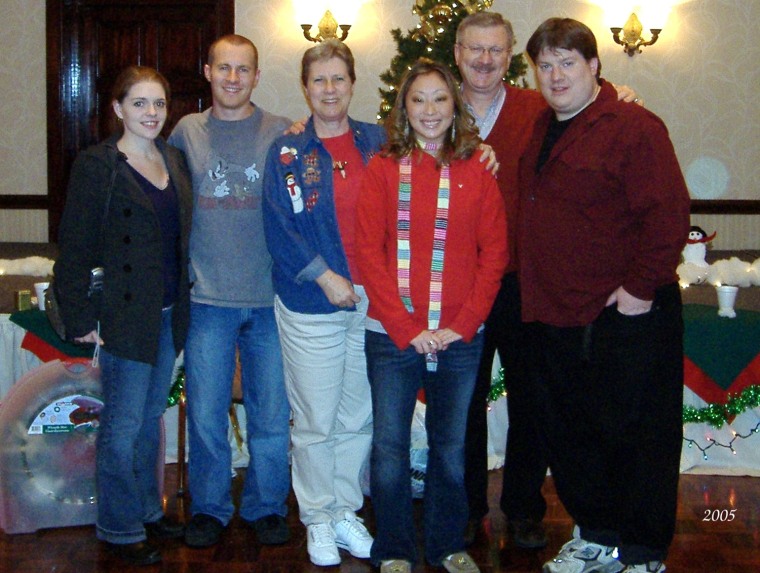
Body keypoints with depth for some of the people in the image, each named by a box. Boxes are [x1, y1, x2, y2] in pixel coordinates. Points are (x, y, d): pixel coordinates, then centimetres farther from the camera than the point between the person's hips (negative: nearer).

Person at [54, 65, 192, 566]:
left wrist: (183, 299, 9)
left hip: (169, 313, 6)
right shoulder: (97, 165, -9)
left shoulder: (174, 161, 10)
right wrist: (81, 317, -13)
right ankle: (121, 529, 16)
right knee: (122, 428, 1)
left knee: (151, 417, 18)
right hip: (125, 314, -6)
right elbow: (75, 248, -10)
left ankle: (148, 510, 32)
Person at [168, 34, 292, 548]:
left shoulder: (281, 133, 2)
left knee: (272, 414, 8)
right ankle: (209, 508, 25)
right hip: (207, 298, 1)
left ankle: (266, 506, 26)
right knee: (206, 414, 6)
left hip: (269, 296, -1)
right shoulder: (186, 132, 7)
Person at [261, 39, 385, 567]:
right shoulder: (286, 152, 1)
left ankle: (347, 511, 26)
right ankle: (318, 518, 21)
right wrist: (323, 276, -14)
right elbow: (278, 228, -5)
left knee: (358, 419, 10)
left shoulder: (378, 142, 7)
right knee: (315, 422, 5)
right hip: (310, 305, -2)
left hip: (373, 300, 2)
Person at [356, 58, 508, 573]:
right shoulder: (383, 168, 2)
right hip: (392, 335, -1)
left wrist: (462, 325, -8)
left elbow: (494, 254, 2)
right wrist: (407, 328, -11)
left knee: (452, 447, 11)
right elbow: (368, 252, -3)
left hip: (461, 337, 1)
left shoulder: (477, 171, 5)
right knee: (390, 447, 4)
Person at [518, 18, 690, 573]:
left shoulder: (635, 127, -12)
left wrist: (641, 288, -18)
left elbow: (669, 215, -18)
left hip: (624, 317, -8)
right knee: (569, 434, 16)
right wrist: (538, 294, 14)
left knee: (638, 437, 4)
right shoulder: (541, 131, 12)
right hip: (554, 315, 8)